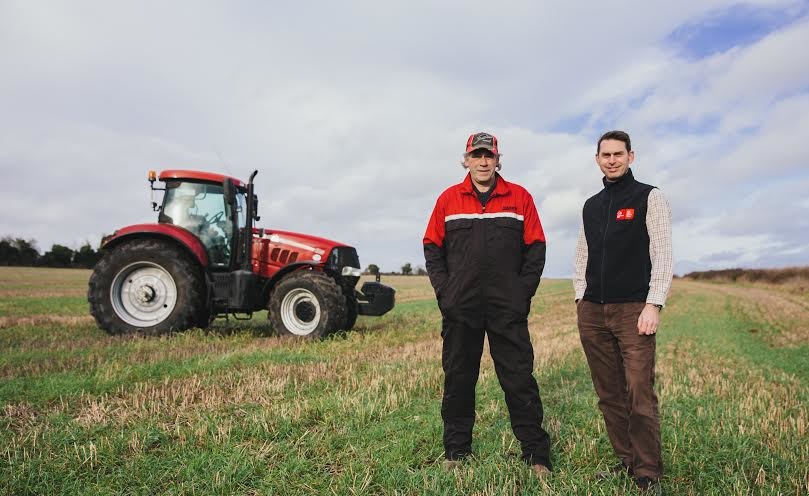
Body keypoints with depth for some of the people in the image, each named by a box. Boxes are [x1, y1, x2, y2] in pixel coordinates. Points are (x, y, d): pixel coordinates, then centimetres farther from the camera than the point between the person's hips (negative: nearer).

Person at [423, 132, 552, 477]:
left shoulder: (519, 197, 4)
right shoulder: (448, 199, 6)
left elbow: (535, 248, 5)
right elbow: (432, 248, 8)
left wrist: (524, 291, -3)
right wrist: (444, 290, -1)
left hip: (508, 308, -1)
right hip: (459, 308, 1)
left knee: (519, 380, 3)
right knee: (458, 380, 9)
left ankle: (536, 455, 16)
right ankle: (456, 451, 24)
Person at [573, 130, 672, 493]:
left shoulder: (649, 198, 3)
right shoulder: (591, 206, 17)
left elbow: (662, 255, -5)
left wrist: (654, 304, -13)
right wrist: (581, 298, 10)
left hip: (633, 310, -5)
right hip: (593, 312, 5)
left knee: (639, 395, -6)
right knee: (609, 395, 8)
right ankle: (626, 461, 21)